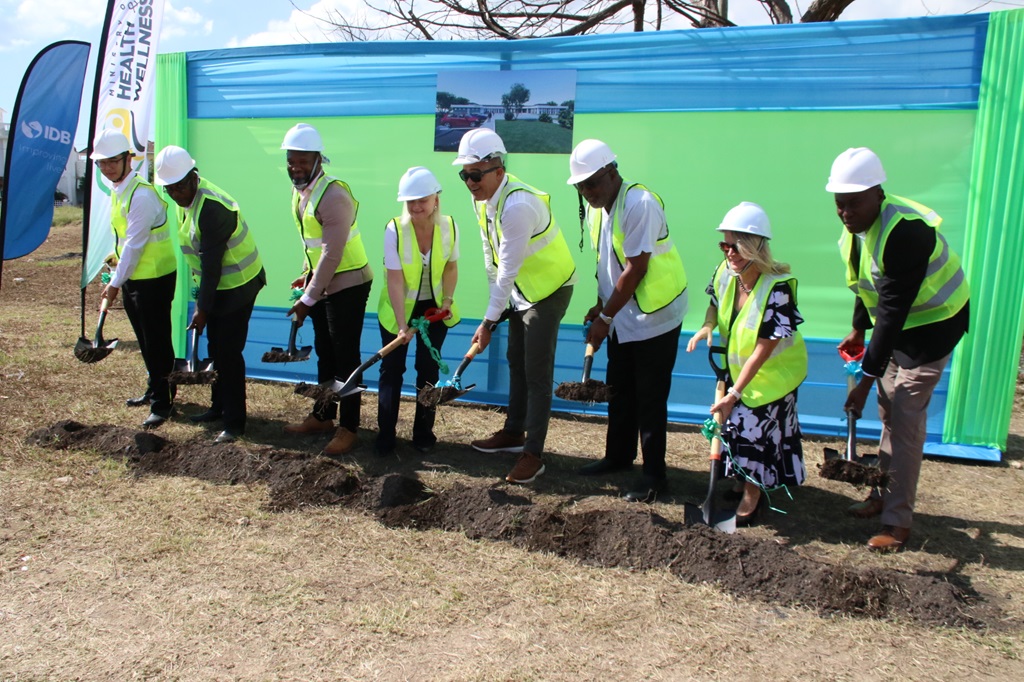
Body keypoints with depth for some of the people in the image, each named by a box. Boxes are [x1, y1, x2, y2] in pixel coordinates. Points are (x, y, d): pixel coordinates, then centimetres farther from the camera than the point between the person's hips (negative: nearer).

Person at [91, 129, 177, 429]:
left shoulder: (141, 195, -21)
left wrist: (115, 283, -14)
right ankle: (154, 390, 34)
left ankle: (162, 402, 8)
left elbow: (134, 244, -20)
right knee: (145, 341, 19)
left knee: (157, 342, -2)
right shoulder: (117, 190, 9)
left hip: (155, 278, -9)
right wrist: (117, 264, 13)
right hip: (133, 277, 9)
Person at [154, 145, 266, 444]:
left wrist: (202, 308, -22)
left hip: (237, 285, -10)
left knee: (228, 352, -7)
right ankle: (219, 406, 32)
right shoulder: (189, 198, 6)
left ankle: (234, 423, 2)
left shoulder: (211, 208, -25)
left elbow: (211, 264, -25)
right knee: (215, 349, 17)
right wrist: (201, 291, 13)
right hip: (218, 284, 10)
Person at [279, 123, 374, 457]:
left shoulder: (333, 194, -22)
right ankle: (322, 416, 31)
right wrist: (306, 274, 9)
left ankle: (348, 429, 8)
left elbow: (332, 254, -24)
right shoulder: (299, 192, 7)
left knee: (346, 357, -2)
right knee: (324, 353, 17)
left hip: (348, 285, -9)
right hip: (322, 284, 9)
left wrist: (309, 298, -21)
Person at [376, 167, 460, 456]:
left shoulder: (449, 227, -15)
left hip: (434, 307, 2)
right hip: (399, 307, -2)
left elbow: (451, 267, 0)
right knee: (392, 368, 0)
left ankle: (423, 433, 19)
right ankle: (385, 434, 13)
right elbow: (395, 279, -24)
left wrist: (448, 299, -14)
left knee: (428, 368, 5)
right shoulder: (394, 229, -23)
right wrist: (402, 324, -28)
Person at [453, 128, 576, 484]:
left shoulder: (517, 205, -32)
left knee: (537, 372, -6)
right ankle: (513, 433, 33)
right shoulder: (482, 199, -3)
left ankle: (533, 454, 4)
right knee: (515, 361, 17)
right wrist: (497, 305, 5)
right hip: (521, 290, 9)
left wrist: (489, 320, -22)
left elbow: (509, 269, -28)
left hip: (550, 287, -9)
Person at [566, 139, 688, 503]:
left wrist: (605, 318, -17)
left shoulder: (639, 204, -22)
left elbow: (635, 270, -22)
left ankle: (654, 474, 13)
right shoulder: (596, 207, 5)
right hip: (622, 318, 8)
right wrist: (601, 307, 4)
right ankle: (618, 456, 35)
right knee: (619, 391, 18)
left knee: (650, 399, 0)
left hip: (655, 317, -8)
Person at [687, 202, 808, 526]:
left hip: (773, 374, -6)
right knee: (734, 423, 15)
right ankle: (744, 481, 39)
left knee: (755, 429, 0)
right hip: (737, 367, 6)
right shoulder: (725, 272, -13)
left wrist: (735, 393, -26)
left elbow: (762, 351, -28)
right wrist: (707, 325, -10)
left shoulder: (778, 288, -31)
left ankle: (752, 496, 23)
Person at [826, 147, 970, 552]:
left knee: (906, 422, -7)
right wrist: (858, 331, 10)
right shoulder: (855, 229, -4)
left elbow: (894, 312, -33)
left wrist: (867, 379, -30)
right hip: (894, 326, 9)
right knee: (889, 415, 16)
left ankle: (898, 521, 3)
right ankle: (884, 494, 31)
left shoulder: (906, 231, -32)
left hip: (930, 326, -8)